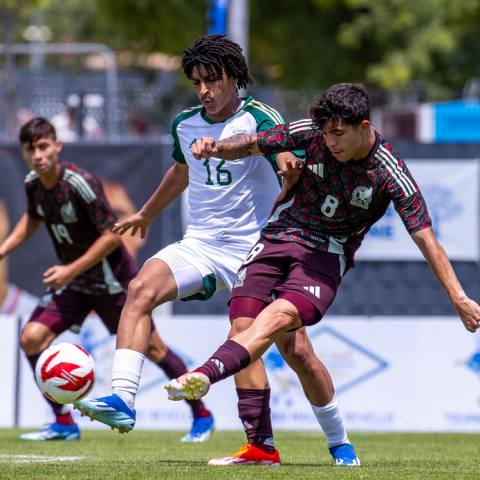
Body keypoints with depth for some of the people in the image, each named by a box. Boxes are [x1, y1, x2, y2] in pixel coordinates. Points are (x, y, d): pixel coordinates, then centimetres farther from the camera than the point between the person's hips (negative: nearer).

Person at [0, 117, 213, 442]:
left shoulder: (82, 184, -26)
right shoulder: (33, 183, -5)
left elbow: (111, 236, -22)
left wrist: (71, 270, -24)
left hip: (111, 277, -6)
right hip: (72, 281, 6)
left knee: (152, 348, 2)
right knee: (31, 338, -10)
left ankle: (202, 414, 21)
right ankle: (64, 424, -1)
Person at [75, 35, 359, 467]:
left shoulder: (259, 119, -8)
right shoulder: (185, 125, 9)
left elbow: (285, 150, -27)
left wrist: (287, 161, -52)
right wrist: (146, 214, 45)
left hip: (254, 249, -4)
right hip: (200, 244, 4)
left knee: (296, 349, -9)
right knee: (142, 288, -24)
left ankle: (339, 443, 12)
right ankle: (122, 401, -32)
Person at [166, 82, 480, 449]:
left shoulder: (391, 175, -14)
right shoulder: (311, 132, -7)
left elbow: (426, 239, -14)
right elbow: (250, 146, 2)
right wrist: (216, 148, -21)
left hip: (326, 256, -3)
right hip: (278, 237, 4)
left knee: (277, 318, -31)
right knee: (243, 319, -13)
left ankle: (204, 377, -55)